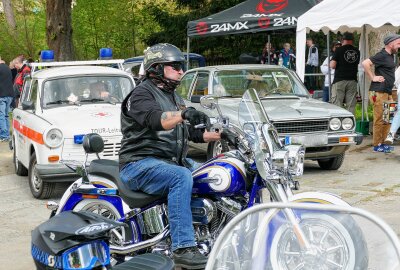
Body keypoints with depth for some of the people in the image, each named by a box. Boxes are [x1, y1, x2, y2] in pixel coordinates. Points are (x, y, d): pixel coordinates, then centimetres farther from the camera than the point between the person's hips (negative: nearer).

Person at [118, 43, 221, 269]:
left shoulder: (173, 97, 21)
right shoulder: (142, 94, -7)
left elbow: (192, 132, 21)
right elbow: (156, 120, -29)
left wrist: (220, 135, 7)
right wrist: (183, 114, -47)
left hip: (171, 161, 9)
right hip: (140, 164, -9)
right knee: (182, 177, -34)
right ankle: (183, 248, -38)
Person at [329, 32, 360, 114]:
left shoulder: (339, 50, -6)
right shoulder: (357, 51, 7)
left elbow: (333, 65, -10)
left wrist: (331, 62, 10)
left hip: (339, 80, -4)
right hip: (352, 80, 4)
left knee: (337, 104, -2)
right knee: (351, 106, 4)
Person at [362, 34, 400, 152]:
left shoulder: (390, 56, 16)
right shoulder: (382, 55, -13)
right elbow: (365, 63, -24)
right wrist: (373, 78, -18)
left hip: (387, 93, 10)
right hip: (379, 92, -10)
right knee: (380, 120, -5)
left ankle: (382, 143, 20)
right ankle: (377, 145, 1)